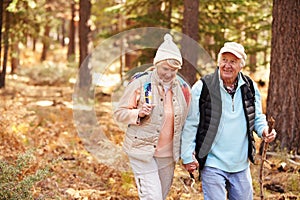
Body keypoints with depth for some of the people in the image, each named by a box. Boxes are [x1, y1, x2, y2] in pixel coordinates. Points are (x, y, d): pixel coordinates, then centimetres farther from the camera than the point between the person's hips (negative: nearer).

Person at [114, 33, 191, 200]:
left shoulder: (183, 88, 5)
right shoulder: (140, 83, -9)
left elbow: (185, 122, 16)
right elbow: (119, 113, -3)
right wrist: (139, 114, -23)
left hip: (168, 154, 5)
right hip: (142, 151, -5)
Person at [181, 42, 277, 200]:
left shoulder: (250, 87, 4)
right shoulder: (203, 87, -9)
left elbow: (257, 117, 17)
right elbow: (190, 124, -4)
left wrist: (264, 129, -6)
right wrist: (187, 156, -5)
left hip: (241, 165, 5)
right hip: (212, 164, -4)